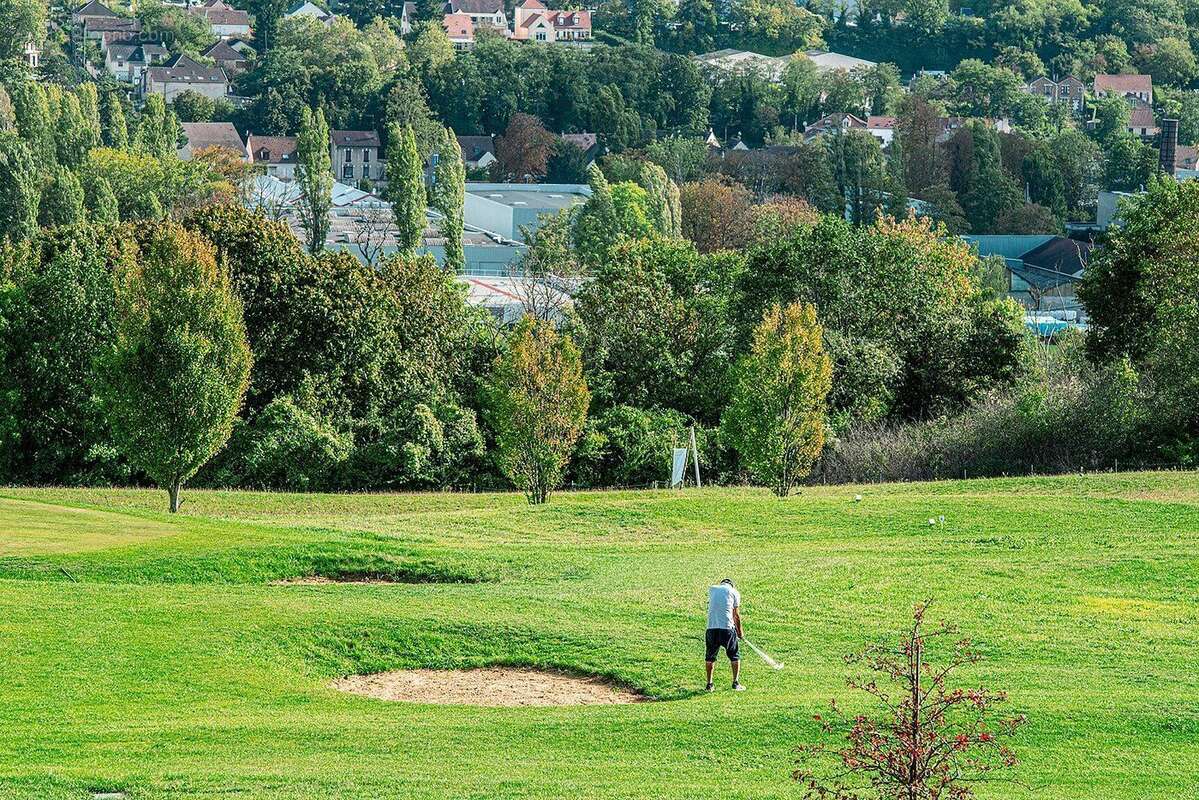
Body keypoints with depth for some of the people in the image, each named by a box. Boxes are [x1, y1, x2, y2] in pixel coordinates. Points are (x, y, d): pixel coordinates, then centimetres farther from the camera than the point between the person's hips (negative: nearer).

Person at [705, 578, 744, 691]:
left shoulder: (711, 589, 14)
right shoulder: (734, 592, 6)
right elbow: (736, 615, 9)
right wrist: (739, 631, 19)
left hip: (711, 628, 2)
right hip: (727, 627, -2)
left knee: (710, 657, 14)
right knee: (735, 656, 11)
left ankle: (709, 684, 14)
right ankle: (736, 683, 8)